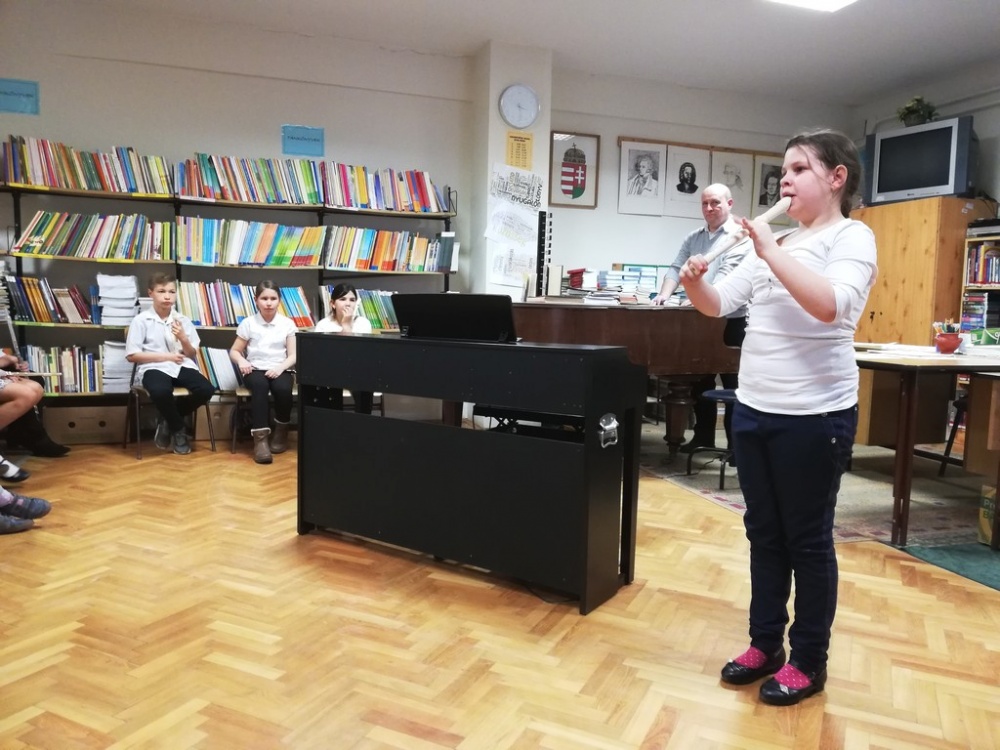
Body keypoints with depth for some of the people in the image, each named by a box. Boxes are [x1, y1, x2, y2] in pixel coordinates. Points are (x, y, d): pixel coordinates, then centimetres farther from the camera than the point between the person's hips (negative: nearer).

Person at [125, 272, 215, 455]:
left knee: (207, 389, -25)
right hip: (154, 367, -3)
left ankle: (168, 420, 2)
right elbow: (132, 355, -3)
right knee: (160, 392, -38)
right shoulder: (141, 320, 2)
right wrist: (166, 356, -8)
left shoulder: (183, 320, 12)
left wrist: (183, 338, -9)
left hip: (182, 366, 4)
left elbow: (192, 354, 12)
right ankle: (178, 430, -6)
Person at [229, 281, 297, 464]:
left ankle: (281, 430, -5)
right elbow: (234, 351, 9)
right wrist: (241, 361, -14)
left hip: (279, 370, 1)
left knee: (283, 388, -33)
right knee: (260, 386, -36)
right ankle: (260, 437, -34)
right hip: (255, 369, -1)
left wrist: (280, 367, -16)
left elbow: (293, 355, 3)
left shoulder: (287, 324, 5)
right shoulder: (248, 323, 4)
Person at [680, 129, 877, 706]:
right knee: (765, 533, 14)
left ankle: (809, 661, 22)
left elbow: (830, 304, -26)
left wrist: (771, 252, -23)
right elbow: (719, 304, 8)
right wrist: (694, 282, -12)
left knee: (808, 539, 5)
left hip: (814, 415, -6)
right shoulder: (773, 244, 14)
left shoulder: (852, 236, -6)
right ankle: (765, 644, 29)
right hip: (752, 409, 7)